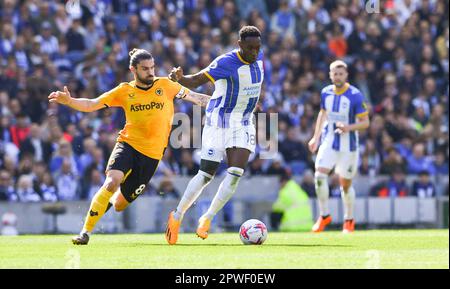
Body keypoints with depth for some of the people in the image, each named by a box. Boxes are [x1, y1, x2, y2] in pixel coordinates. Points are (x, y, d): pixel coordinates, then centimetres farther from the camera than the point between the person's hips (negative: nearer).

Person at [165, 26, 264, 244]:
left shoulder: (258, 58, 2)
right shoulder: (226, 63, -18)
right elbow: (195, 81, -21)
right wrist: (179, 78, -41)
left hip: (243, 124, 5)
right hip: (219, 123, -5)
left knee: (236, 173, -13)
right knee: (206, 175, -6)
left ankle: (207, 219, -3)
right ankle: (177, 216, 12)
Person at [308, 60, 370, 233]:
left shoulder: (355, 95, -12)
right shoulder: (326, 93, 3)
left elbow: (365, 122, -9)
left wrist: (349, 127, -27)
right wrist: (316, 137, 19)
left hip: (348, 146, -3)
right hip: (328, 142, 3)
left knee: (345, 185, 4)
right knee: (319, 176, -16)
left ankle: (349, 220, 26)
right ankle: (324, 215, -1)